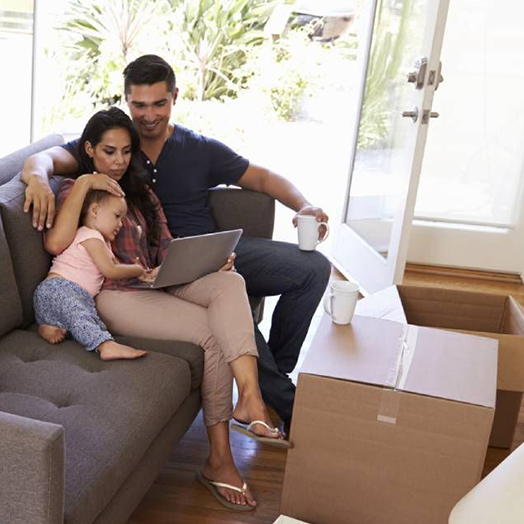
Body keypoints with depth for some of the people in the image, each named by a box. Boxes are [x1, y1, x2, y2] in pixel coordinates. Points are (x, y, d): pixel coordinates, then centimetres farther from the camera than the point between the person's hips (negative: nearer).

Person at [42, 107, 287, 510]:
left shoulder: (140, 190, 25)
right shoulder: (75, 191, 6)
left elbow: (167, 248, 15)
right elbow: (56, 243, -16)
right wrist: (83, 183, -13)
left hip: (159, 284, 6)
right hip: (116, 296, -6)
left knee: (229, 281, -26)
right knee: (212, 331, -25)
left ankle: (250, 397, -40)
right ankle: (219, 459, -16)